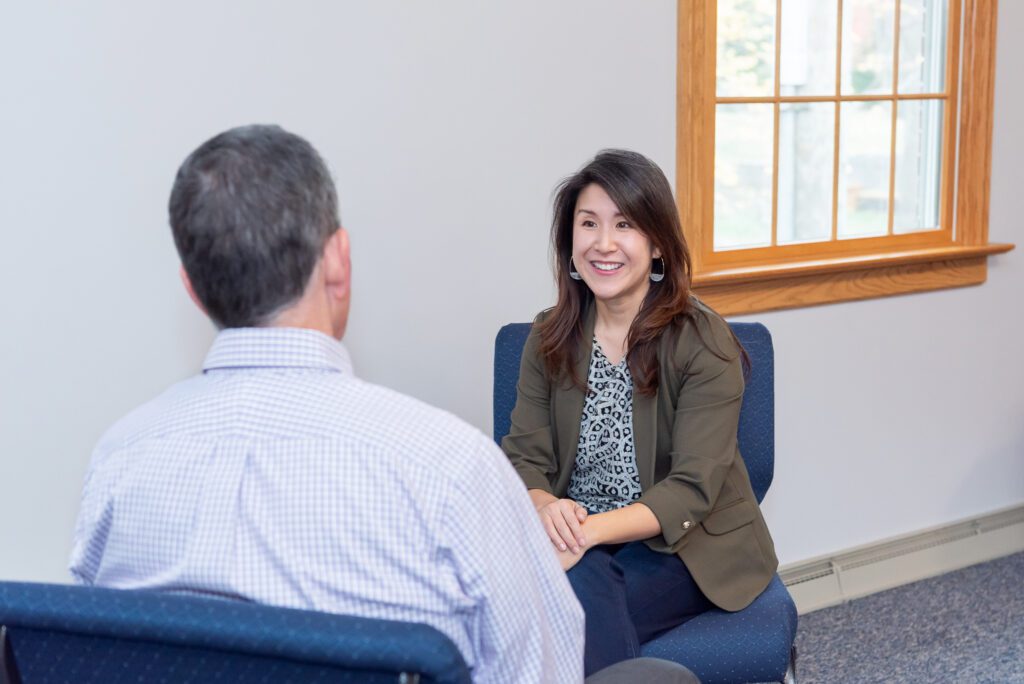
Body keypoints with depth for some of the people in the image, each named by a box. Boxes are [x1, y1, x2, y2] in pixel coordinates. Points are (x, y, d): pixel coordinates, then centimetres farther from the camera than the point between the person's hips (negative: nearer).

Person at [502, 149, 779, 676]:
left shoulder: (702, 342, -11)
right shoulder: (549, 338, 3)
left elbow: (691, 491, -16)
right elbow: (524, 457, -1)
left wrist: (588, 532, -31)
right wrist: (545, 506, -25)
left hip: (688, 548, -3)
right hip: (580, 540, 3)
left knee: (577, 607, -32)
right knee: (581, 587, -32)